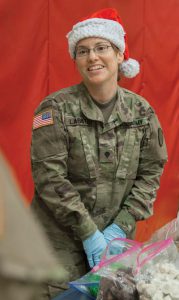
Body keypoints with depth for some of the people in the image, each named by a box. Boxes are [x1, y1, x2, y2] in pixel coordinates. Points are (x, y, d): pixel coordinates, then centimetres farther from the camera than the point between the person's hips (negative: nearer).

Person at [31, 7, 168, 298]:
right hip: (61, 240, -3)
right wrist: (89, 233, -15)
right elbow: (50, 177, -14)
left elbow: (150, 173, 2)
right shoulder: (55, 109, -10)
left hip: (115, 236, 3)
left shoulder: (141, 111, 0)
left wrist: (120, 227, -7)